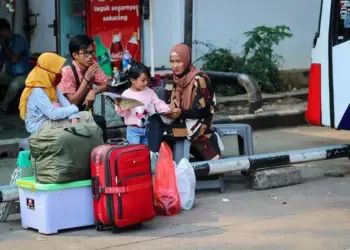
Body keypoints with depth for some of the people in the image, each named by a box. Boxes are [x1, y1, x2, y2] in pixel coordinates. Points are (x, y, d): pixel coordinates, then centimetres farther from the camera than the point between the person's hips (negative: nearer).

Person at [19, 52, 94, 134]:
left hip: (52, 121, 9)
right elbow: (53, 114, -26)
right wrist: (74, 108, -15)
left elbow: (65, 104, -3)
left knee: (86, 116, -4)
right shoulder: (37, 91, -22)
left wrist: (74, 118, -23)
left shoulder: (52, 85, 6)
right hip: (39, 126, -9)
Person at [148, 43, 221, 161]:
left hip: (196, 125, -8)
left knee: (159, 133, -24)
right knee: (155, 121, -16)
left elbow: (203, 112, -17)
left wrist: (181, 113, -29)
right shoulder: (178, 79, 8)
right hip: (182, 120, 8)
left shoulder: (199, 80, -15)